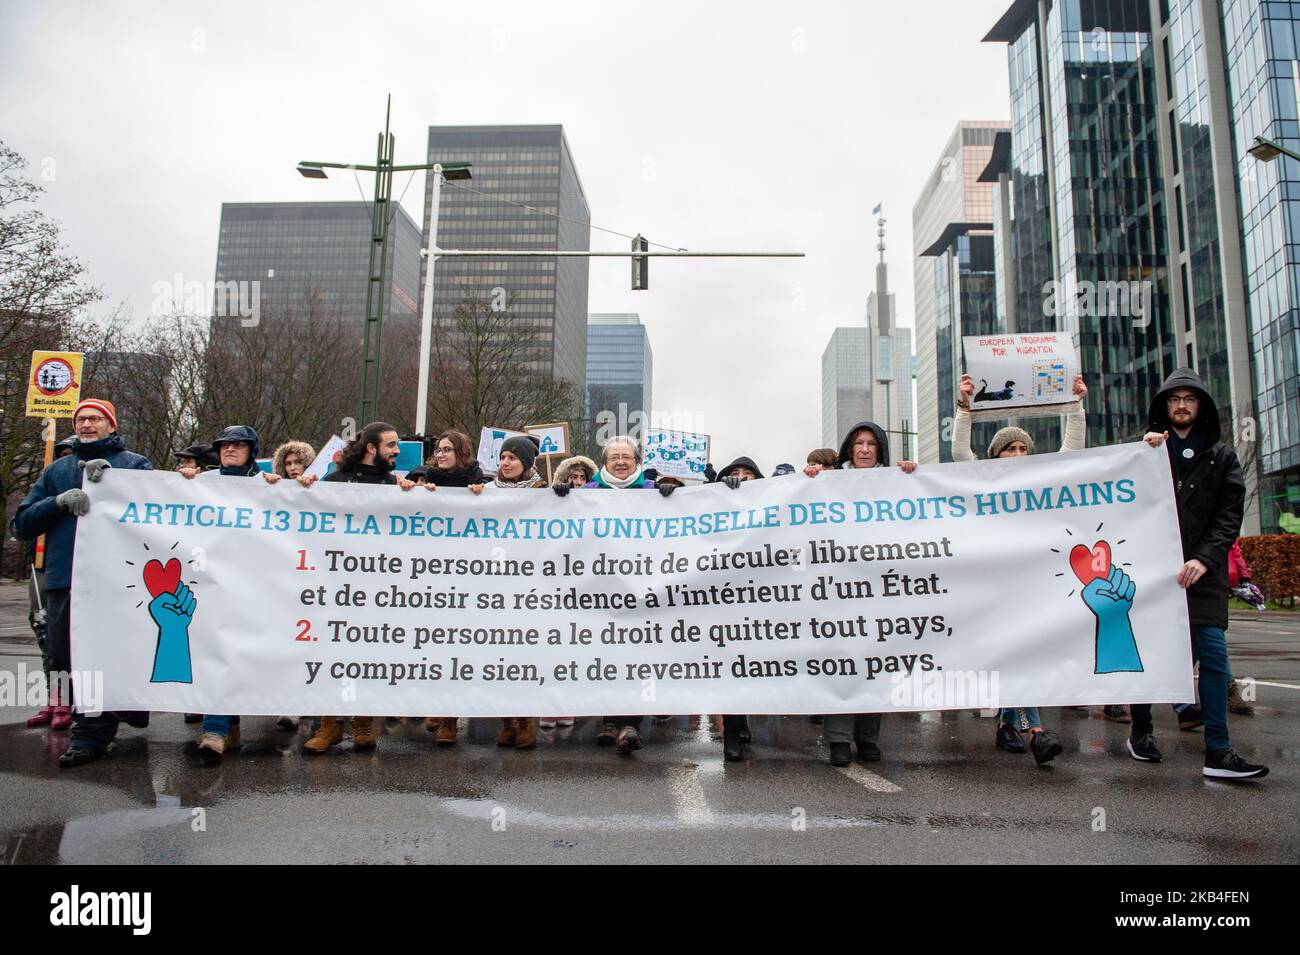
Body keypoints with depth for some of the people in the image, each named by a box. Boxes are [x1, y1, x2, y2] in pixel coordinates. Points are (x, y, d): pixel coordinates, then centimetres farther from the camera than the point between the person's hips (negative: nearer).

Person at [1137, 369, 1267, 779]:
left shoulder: (1221, 456, 11)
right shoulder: (1149, 449, 10)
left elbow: (1229, 516, 2)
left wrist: (1204, 558, -13)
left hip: (1202, 572, 1)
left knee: (1213, 655, -5)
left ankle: (1217, 752, -3)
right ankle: (1140, 730, 21)